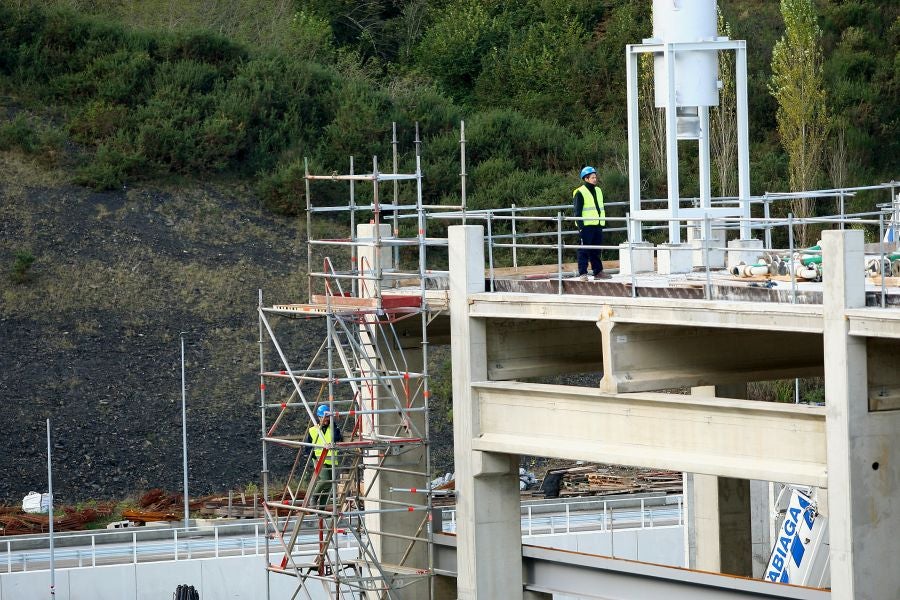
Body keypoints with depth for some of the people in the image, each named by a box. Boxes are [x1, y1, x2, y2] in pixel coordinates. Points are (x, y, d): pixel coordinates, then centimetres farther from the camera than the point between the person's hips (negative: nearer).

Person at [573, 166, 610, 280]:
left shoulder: (598, 191, 16)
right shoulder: (580, 193, -7)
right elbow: (577, 211, -9)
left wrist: (603, 223, 19)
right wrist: (580, 226, -16)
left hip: (597, 225, 7)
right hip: (586, 226, -7)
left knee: (596, 250, 11)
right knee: (584, 250, -5)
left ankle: (598, 271, 16)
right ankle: (582, 273, -4)